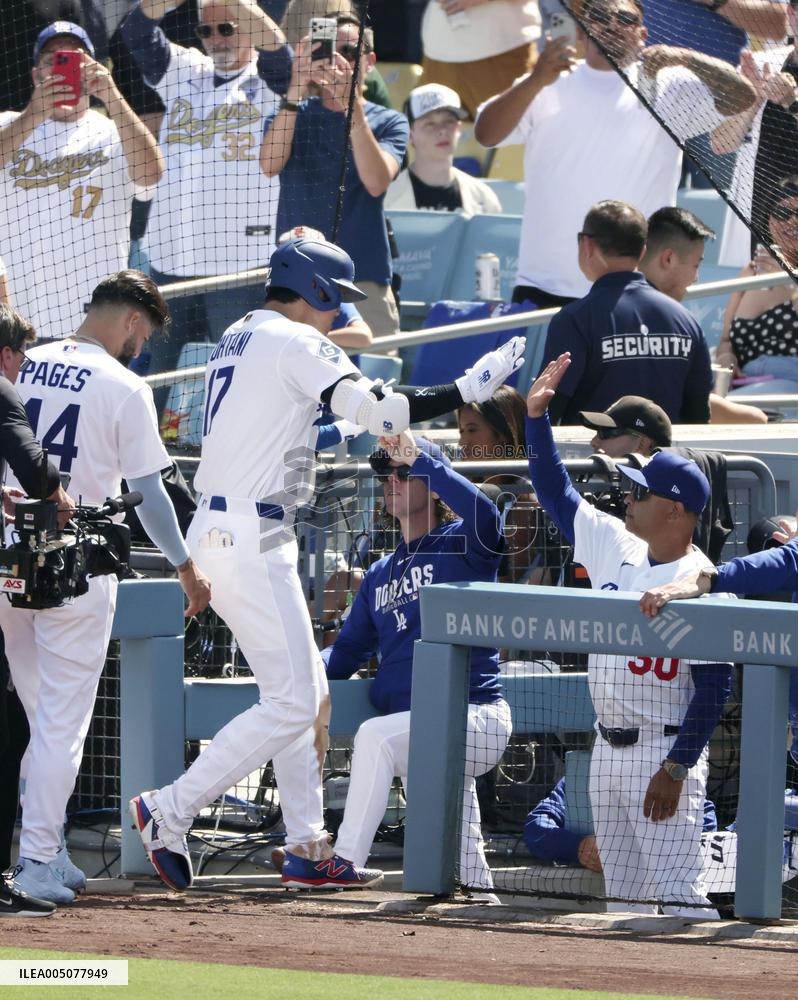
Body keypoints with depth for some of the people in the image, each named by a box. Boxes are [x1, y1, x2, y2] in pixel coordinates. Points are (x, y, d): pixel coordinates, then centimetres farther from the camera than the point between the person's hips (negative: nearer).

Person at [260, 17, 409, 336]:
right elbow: (269, 165, -9)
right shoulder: (294, 113, 12)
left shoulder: (389, 123, 8)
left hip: (365, 280, -1)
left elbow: (377, 182, -12)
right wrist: (296, 90, -20)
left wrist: (351, 105, -22)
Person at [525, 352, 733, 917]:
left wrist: (675, 770, -20)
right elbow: (556, 493, 19)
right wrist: (537, 414, 10)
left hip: (664, 751, -8)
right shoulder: (616, 547, 8)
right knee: (622, 892, 10)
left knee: (678, 890, -14)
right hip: (609, 748, 8)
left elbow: (715, 687, -16)